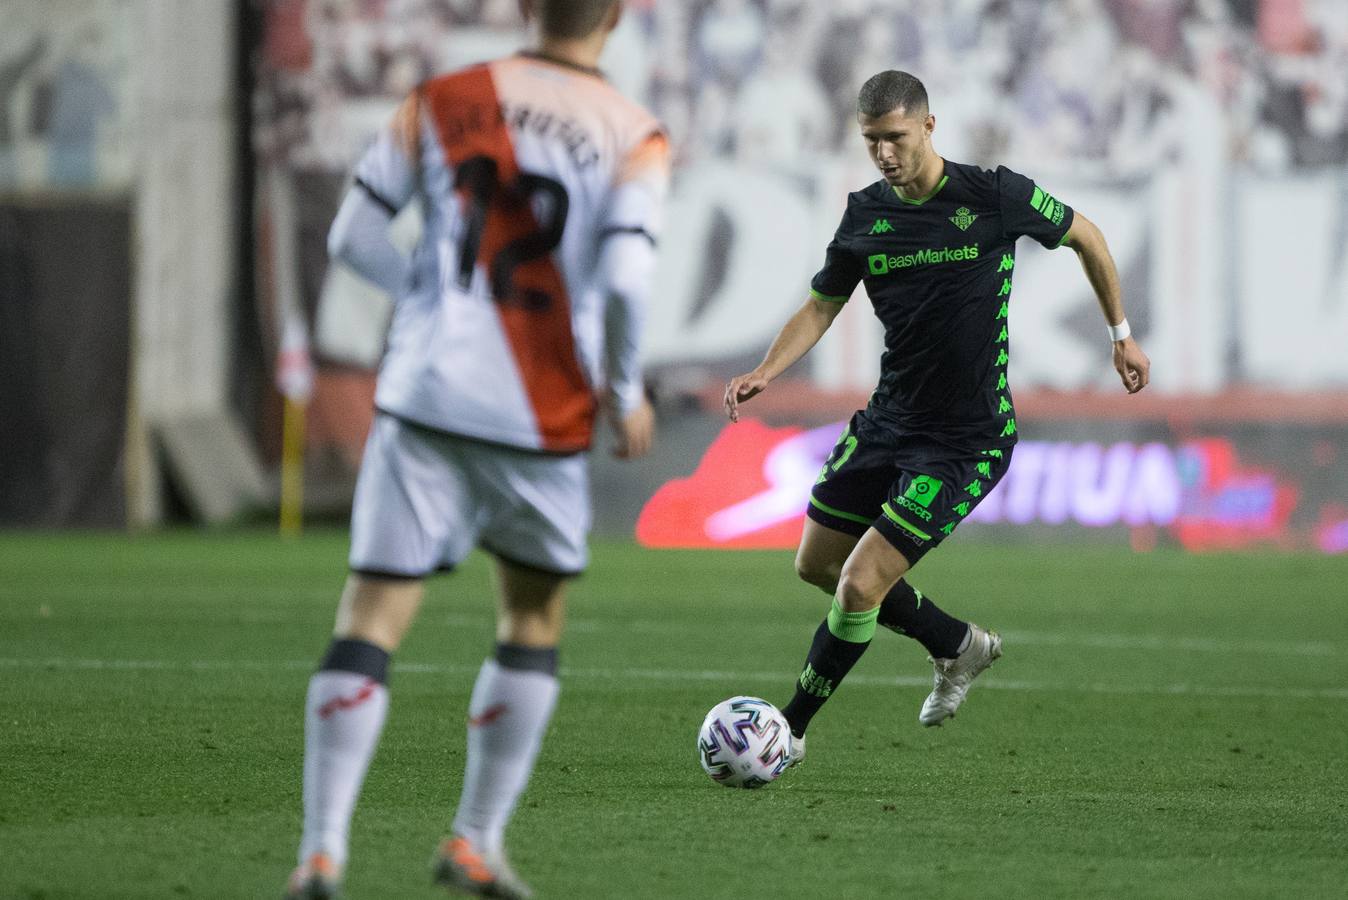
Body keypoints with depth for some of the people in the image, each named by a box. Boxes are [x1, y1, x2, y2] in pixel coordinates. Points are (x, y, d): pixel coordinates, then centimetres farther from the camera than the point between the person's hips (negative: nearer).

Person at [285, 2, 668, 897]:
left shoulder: (441, 103, 4)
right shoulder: (635, 139, -3)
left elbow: (355, 234, 4)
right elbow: (625, 280, -16)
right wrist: (625, 394, 0)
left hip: (424, 396, 1)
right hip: (541, 416, -1)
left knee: (371, 621, -1)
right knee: (534, 622, 20)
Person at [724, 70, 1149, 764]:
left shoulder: (995, 196, -14)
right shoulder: (865, 214, 0)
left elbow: (1085, 237, 3)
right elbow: (821, 307, 9)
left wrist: (1121, 334, 10)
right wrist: (766, 371, -9)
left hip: (967, 440, -7)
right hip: (887, 421, 7)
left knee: (860, 588, -13)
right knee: (816, 564, 15)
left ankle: (789, 731, 5)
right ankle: (959, 646, 34)